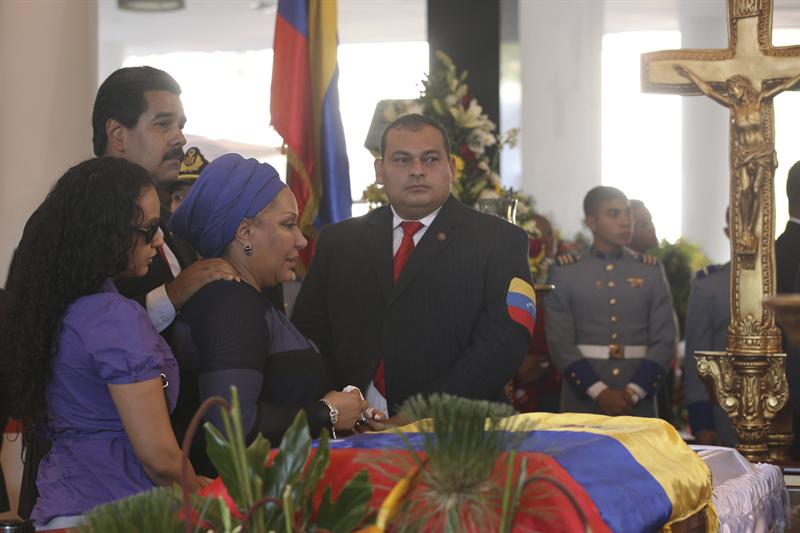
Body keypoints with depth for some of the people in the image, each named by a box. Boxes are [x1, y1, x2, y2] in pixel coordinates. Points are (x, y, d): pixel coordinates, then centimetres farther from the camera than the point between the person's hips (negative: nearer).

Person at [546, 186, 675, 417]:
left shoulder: (652, 271, 8)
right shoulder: (564, 272, 2)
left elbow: (664, 340, 3)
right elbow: (560, 342, -4)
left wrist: (633, 393, -9)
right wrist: (600, 392, -14)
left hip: (638, 404, 2)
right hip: (583, 402, -2)